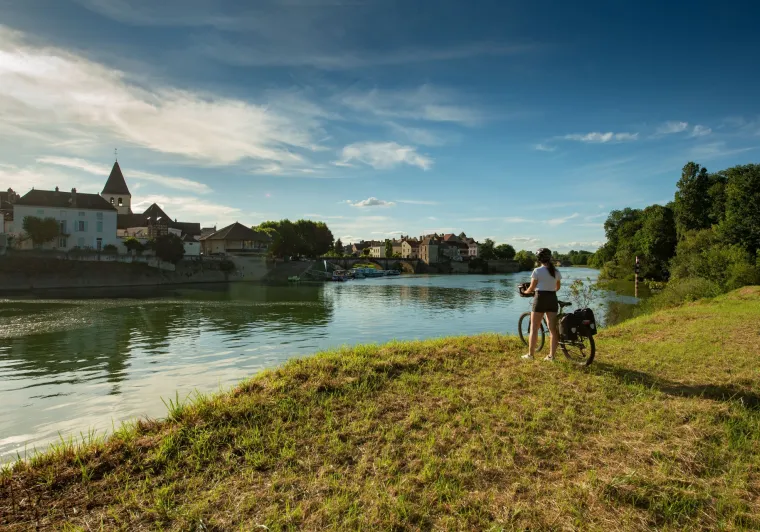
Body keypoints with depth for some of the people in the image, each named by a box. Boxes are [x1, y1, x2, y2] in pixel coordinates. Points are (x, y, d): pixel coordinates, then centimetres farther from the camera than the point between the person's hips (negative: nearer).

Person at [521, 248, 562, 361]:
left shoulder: (537, 271, -9)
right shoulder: (556, 271, 6)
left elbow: (532, 288, -6)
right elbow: (558, 287, 15)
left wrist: (525, 292, 14)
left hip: (540, 299, -5)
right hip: (553, 299, 5)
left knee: (534, 328, 3)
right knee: (553, 328, 6)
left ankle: (530, 354, 7)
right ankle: (551, 355, 7)